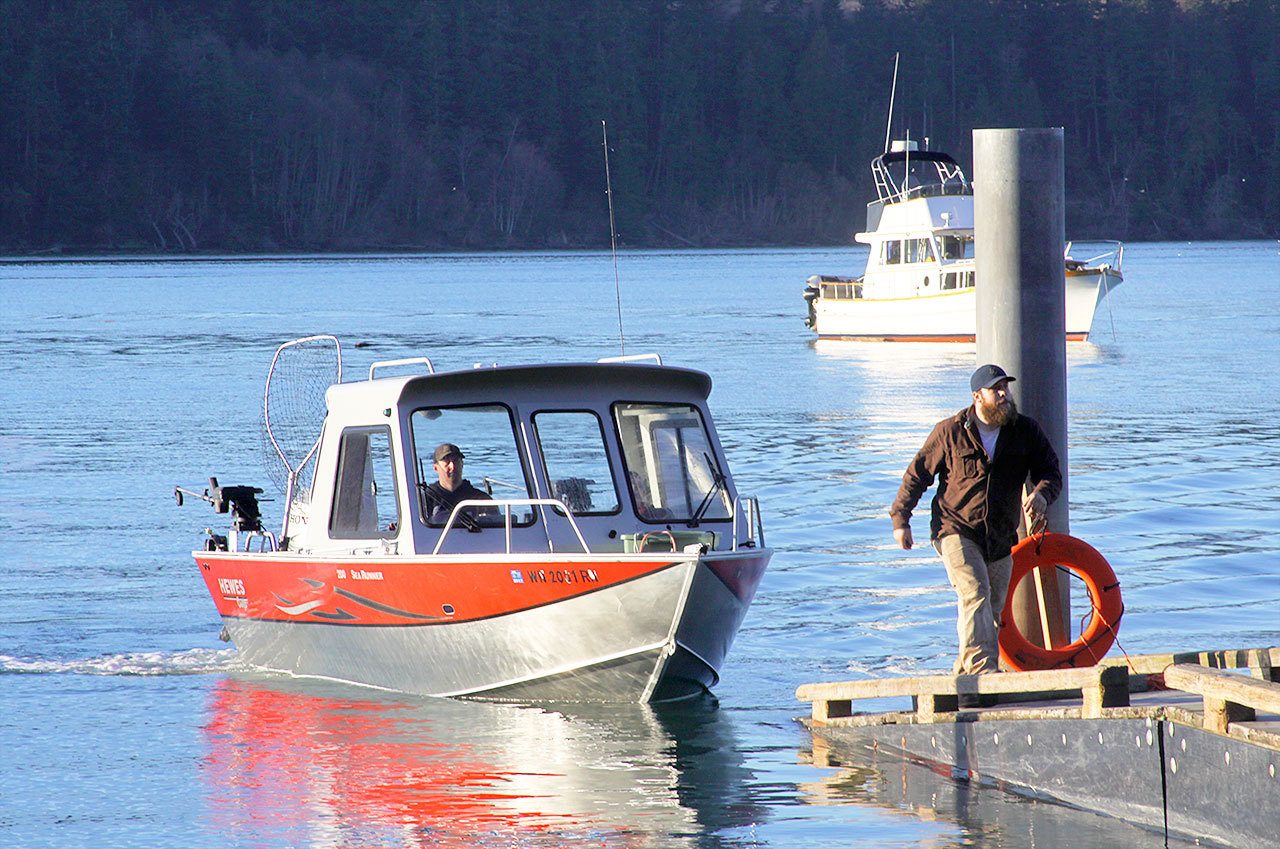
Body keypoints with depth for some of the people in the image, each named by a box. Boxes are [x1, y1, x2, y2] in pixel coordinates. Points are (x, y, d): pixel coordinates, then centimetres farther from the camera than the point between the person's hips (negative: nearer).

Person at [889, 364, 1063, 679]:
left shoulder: (1026, 431, 2)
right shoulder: (950, 432, -5)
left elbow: (1051, 472, 4)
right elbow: (917, 475, 4)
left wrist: (1042, 494, -20)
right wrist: (900, 520, 2)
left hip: (1000, 539, 5)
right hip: (956, 531, -5)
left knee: (992, 611, 11)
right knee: (974, 594, -24)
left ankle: (965, 675, 24)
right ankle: (982, 668, -34)